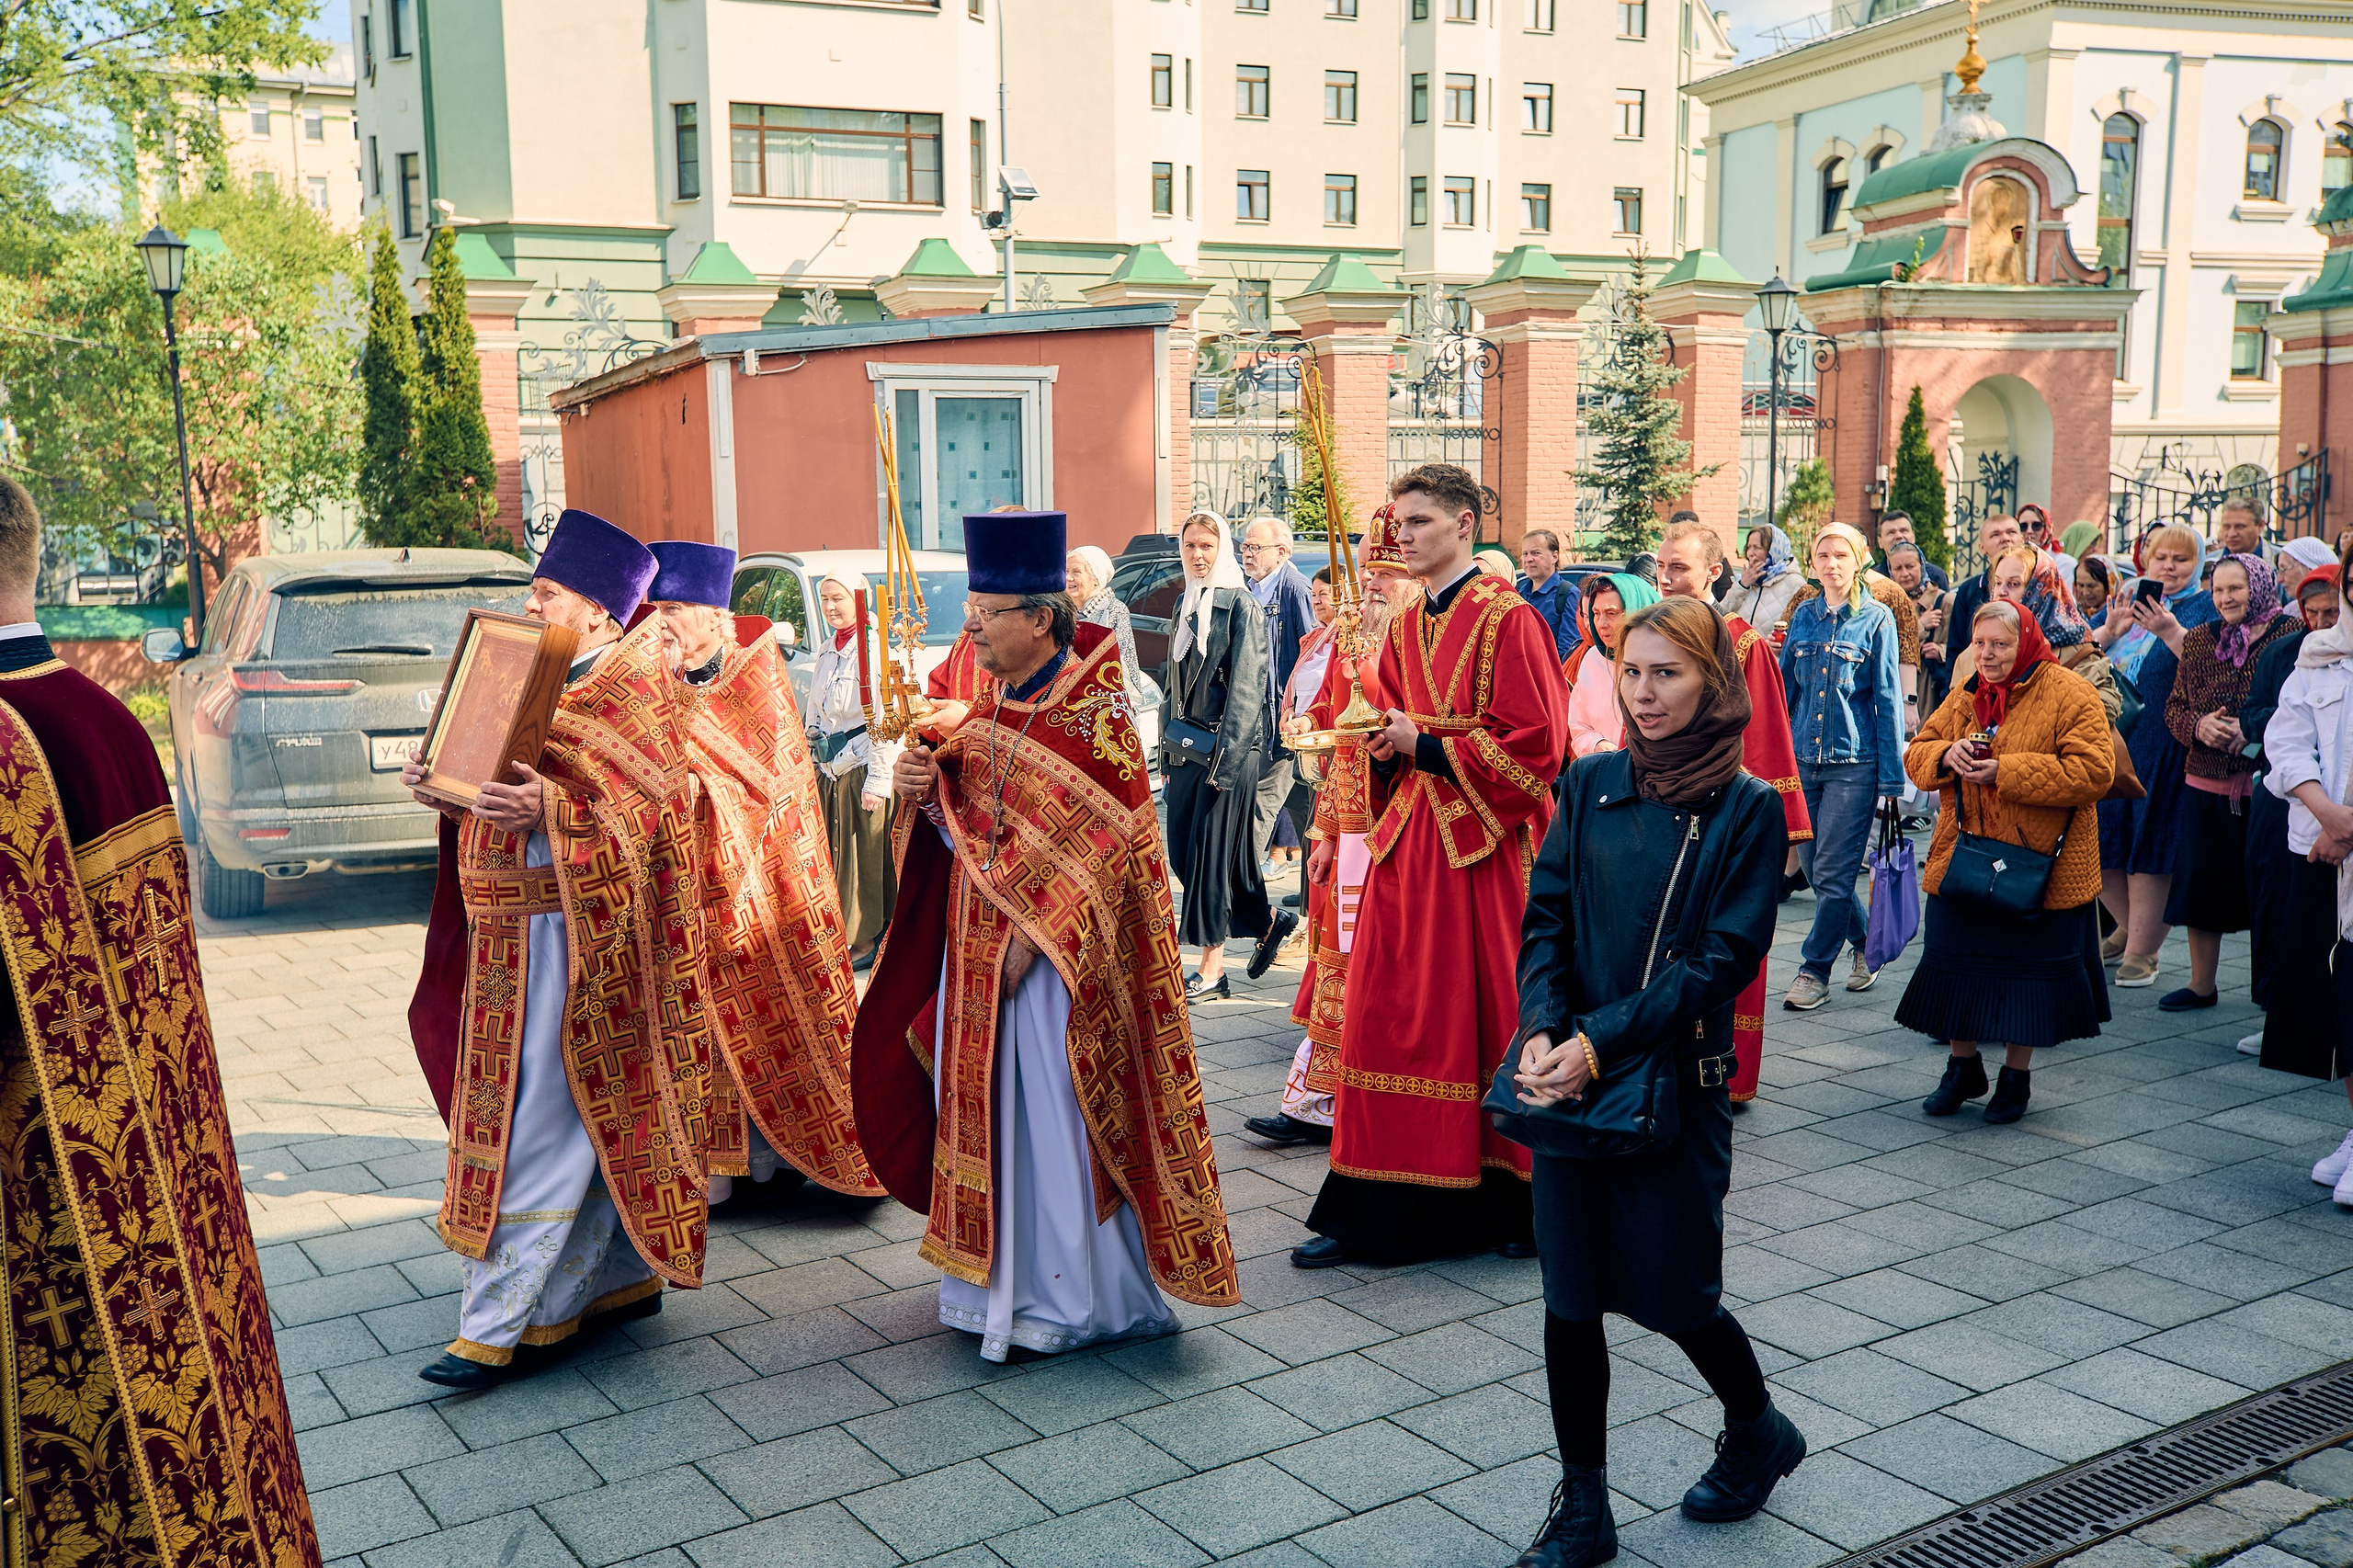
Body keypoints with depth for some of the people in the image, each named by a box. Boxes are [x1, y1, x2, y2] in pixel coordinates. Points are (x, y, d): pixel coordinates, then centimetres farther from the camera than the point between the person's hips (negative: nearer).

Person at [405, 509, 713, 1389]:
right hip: (512, 930, 8)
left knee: (540, 1126, -5)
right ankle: (624, 1275, 26)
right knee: (594, 1117, 15)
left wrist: (550, 810, -33)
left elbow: (644, 814, -20)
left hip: (576, 932, -8)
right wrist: (447, 789, 0)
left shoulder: (629, 693, -9)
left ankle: (496, 1325, 0)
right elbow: (499, 794, 19)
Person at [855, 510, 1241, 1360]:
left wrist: (1031, 935, -21)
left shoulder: (1091, 707, -12)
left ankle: (1062, 1298, 13)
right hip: (977, 939, 8)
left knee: (1050, 1111, 0)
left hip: (1056, 946, -7)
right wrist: (925, 792, -6)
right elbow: (966, 825, 15)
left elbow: (1101, 841, -16)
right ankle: (998, 1280, 26)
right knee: (987, 1106, 12)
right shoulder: (994, 707, 11)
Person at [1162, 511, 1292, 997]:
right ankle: (1268, 920, 26)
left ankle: (1212, 969, 5)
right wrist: (1168, 747, 16)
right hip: (1186, 747, 8)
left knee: (1211, 852, -5)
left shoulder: (1241, 605, -8)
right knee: (1182, 853, 8)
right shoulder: (1185, 605, 14)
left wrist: (1226, 755, -19)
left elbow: (1246, 687, -14)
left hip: (1228, 745, -8)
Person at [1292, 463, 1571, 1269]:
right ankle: (1370, 1210, 13)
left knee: (1492, 1018, 2)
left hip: (1487, 847, -6)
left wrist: (1424, 746, -14)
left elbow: (1532, 747, -14)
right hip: (1407, 840, 7)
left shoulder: (1509, 621, -9)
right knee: (1390, 1016, 5)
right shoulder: (1404, 628, 13)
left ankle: (1517, 1202, 19)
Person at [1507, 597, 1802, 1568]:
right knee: (1570, 1296, 6)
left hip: (1676, 1078, -3)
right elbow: (1544, 919, 4)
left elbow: (1723, 958, -11)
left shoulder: (1747, 807, -6)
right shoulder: (1589, 785, 5)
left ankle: (1758, 1432, 38)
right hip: (1570, 1073, 4)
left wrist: (1601, 1041, -19)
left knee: (1672, 1292, 6)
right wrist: (1539, 1032, -13)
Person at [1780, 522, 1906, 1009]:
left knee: (1832, 871, -6)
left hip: (1853, 761, -4)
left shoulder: (1877, 618, -2)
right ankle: (1865, 944, 29)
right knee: (1814, 868, 8)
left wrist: (1891, 777, -6)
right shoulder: (1803, 617, 8)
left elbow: (1888, 699, -3)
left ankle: (1815, 972, 4)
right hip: (1803, 759, 4)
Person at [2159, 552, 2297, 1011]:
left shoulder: (2291, 636, -5)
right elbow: (2174, 706, 12)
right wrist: (2199, 726, -8)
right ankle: (2201, 985, 23)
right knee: (2200, 882, 9)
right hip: (2207, 784, 4)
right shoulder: (2199, 640, 9)